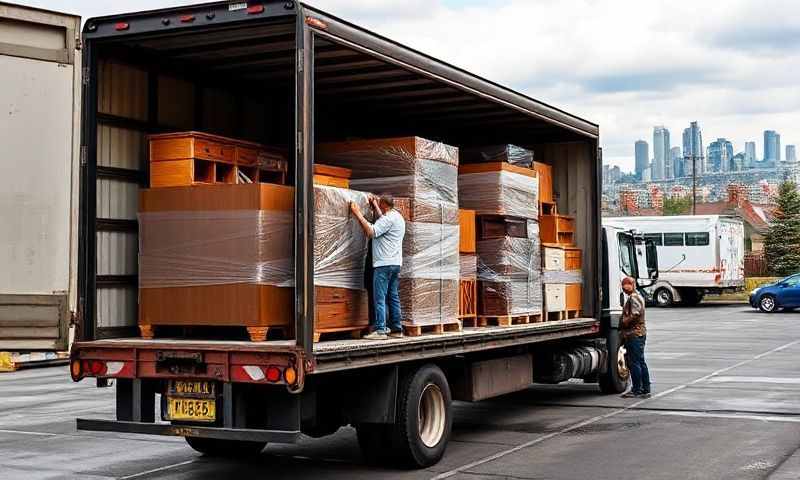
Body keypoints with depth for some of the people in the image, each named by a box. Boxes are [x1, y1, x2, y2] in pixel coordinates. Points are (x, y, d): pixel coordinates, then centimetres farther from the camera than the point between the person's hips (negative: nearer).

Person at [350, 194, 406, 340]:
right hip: (396, 263, 10)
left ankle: (380, 330, -12)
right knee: (393, 297, 11)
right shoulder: (398, 217, 17)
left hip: (384, 263, -10)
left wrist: (358, 214, -17)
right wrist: (374, 206, 41)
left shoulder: (389, 219, -13)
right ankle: (396, 329, 12)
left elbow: (371, 232, -23)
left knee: (379, 298, -9)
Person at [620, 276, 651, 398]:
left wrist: (624, 322, -11)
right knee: (641, 362, 12)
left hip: (634, 334, -10)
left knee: (634, 362, -7)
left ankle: (636, 390, -4)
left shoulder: (634, 298, -13)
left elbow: (635, 315, -23)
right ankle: (645, 390, 15)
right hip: (640, 333, 11)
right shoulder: (637, 296, 20)